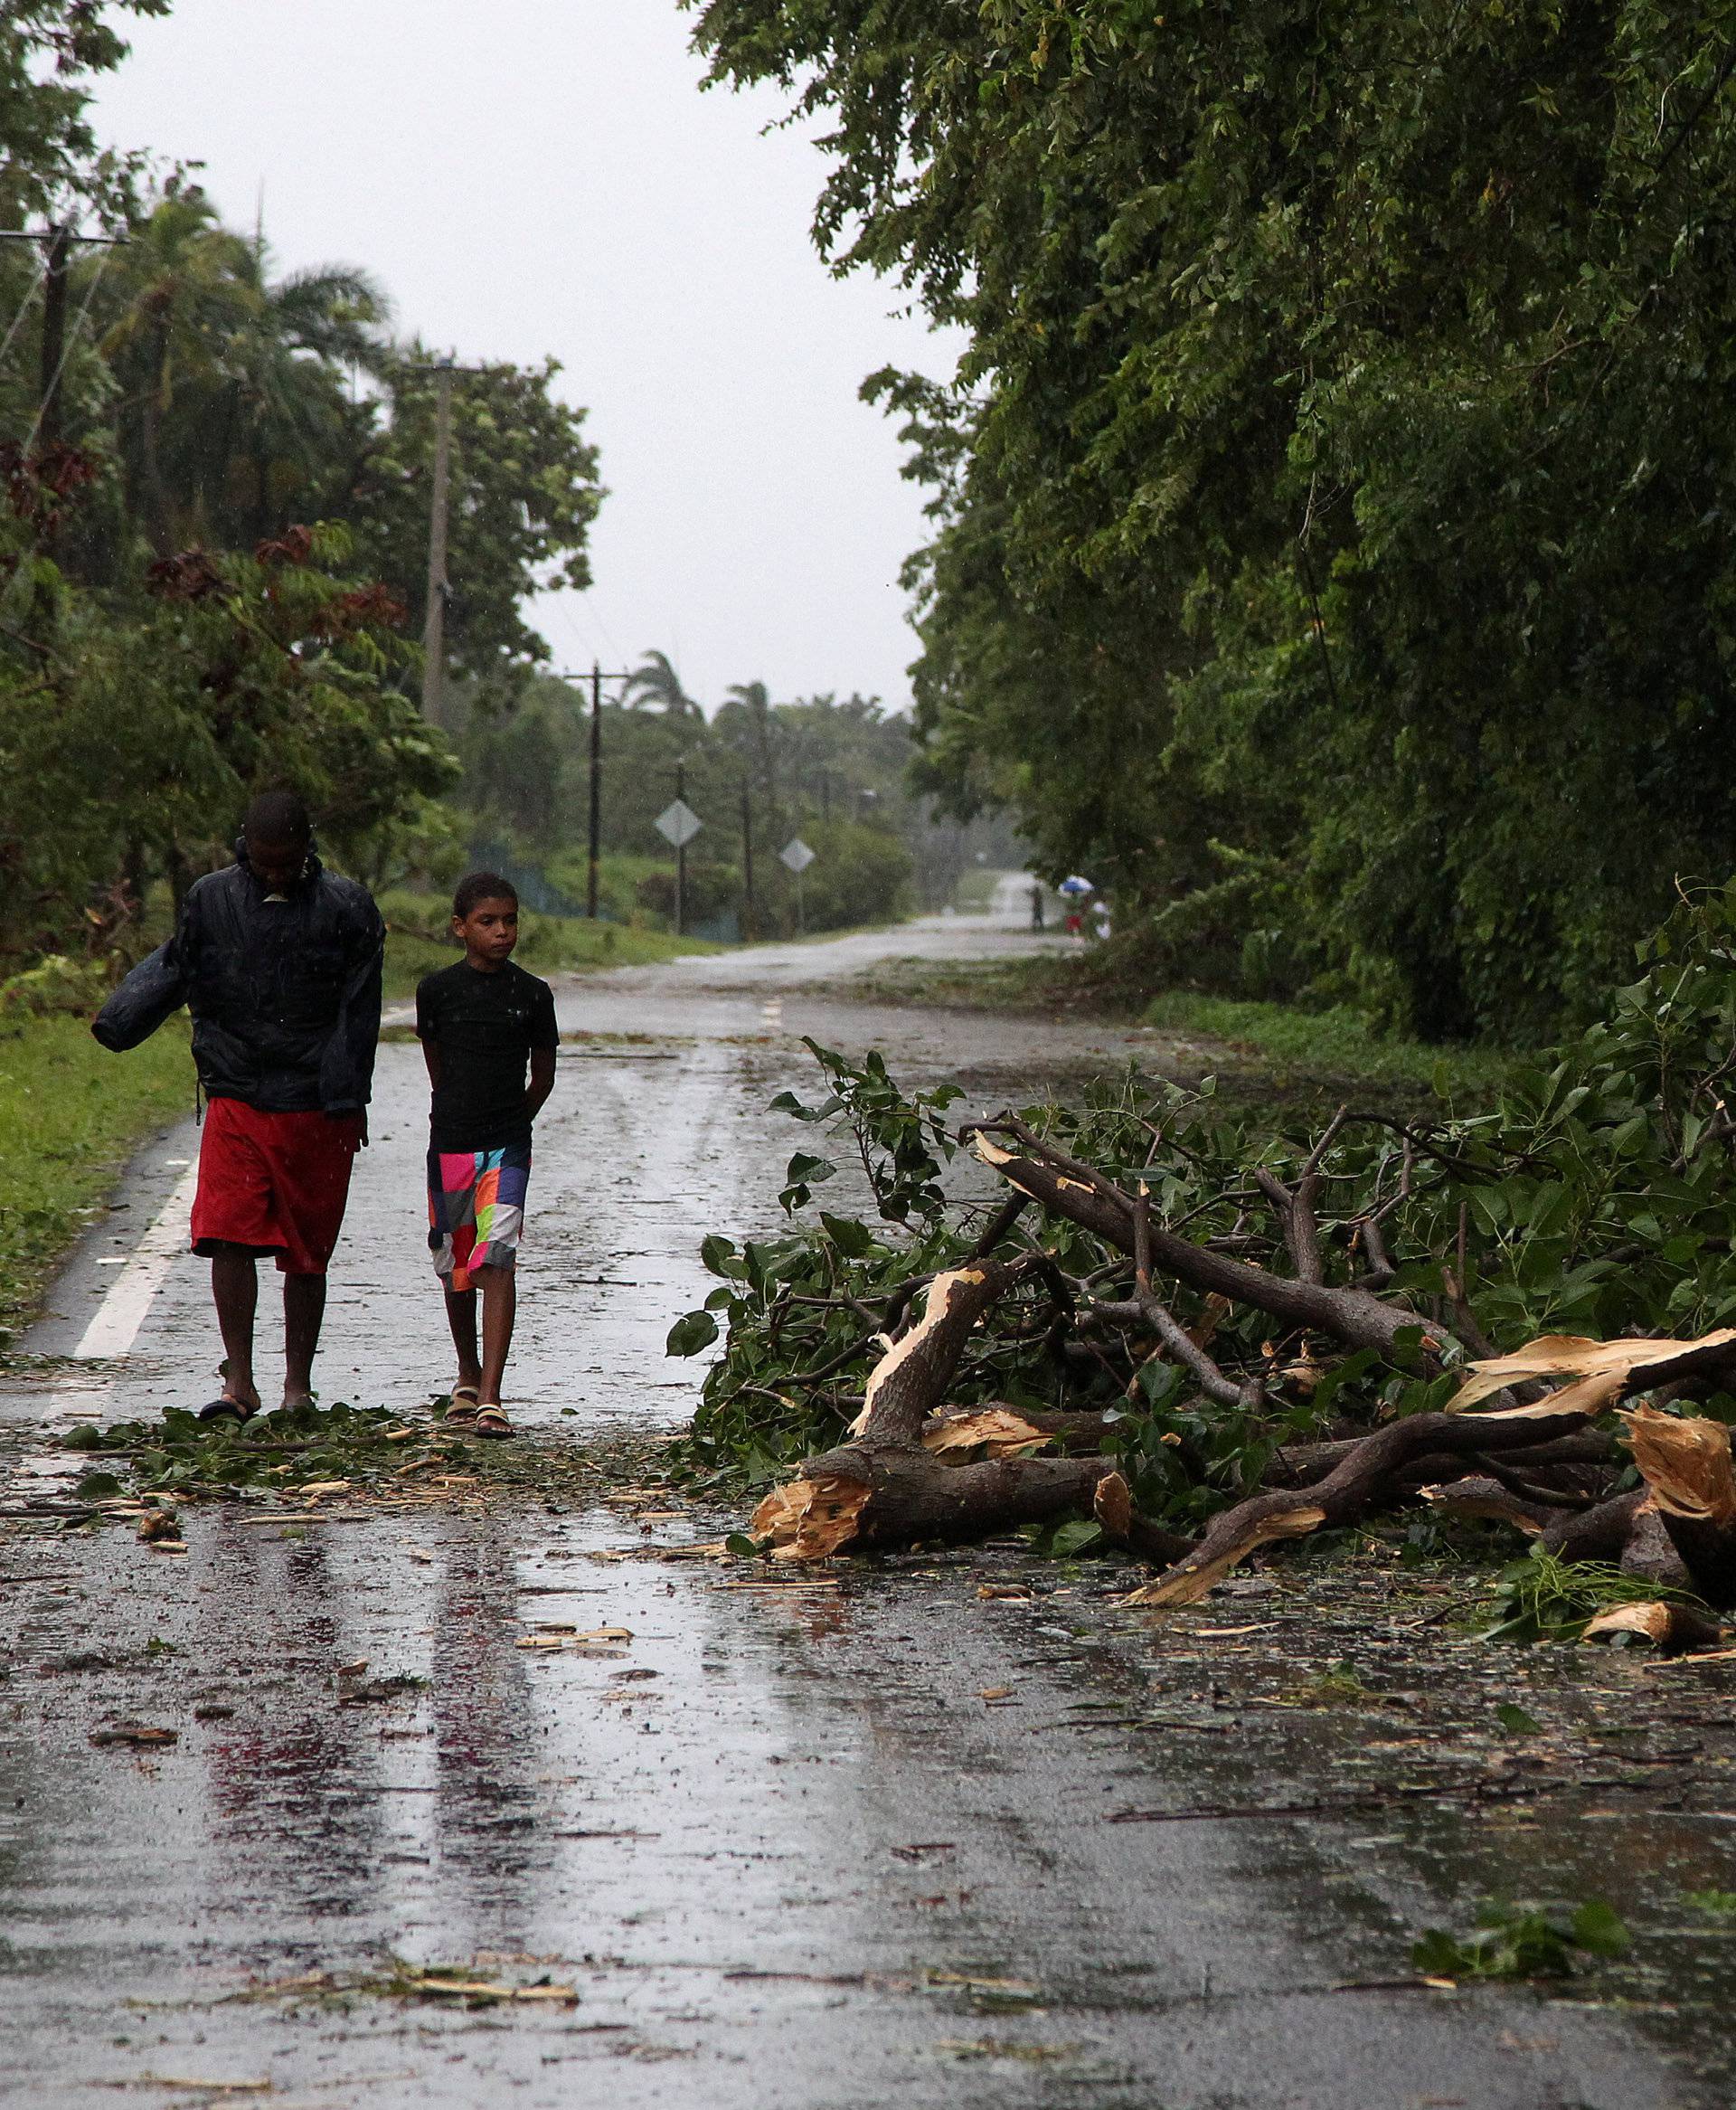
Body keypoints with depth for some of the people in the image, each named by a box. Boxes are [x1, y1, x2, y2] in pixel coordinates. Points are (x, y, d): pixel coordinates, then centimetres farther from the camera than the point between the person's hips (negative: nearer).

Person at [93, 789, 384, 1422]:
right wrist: (118, 1022, 0)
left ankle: (297, 1384, 17)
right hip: (235, 1102, 1)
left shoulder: (346, 908, -2)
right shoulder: (211, 899, 2)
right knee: (228, 1236, -11)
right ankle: (240, 1384, -6)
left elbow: (358, 1013, 0)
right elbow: (171, 969, 14)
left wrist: (348, 1099, -3)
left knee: (306, 1252, 6)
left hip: (314, 1109, -1)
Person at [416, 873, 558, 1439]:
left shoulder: (532, 995, 1)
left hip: (507, 1147, -1)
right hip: (449, 1143, 2)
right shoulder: (438, 989, 0)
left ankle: (490, 1397, -19)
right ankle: (468, 1375, 34)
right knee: (454, 1263, 12)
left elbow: (542, 1077, 11)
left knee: (496, 1261, -13)